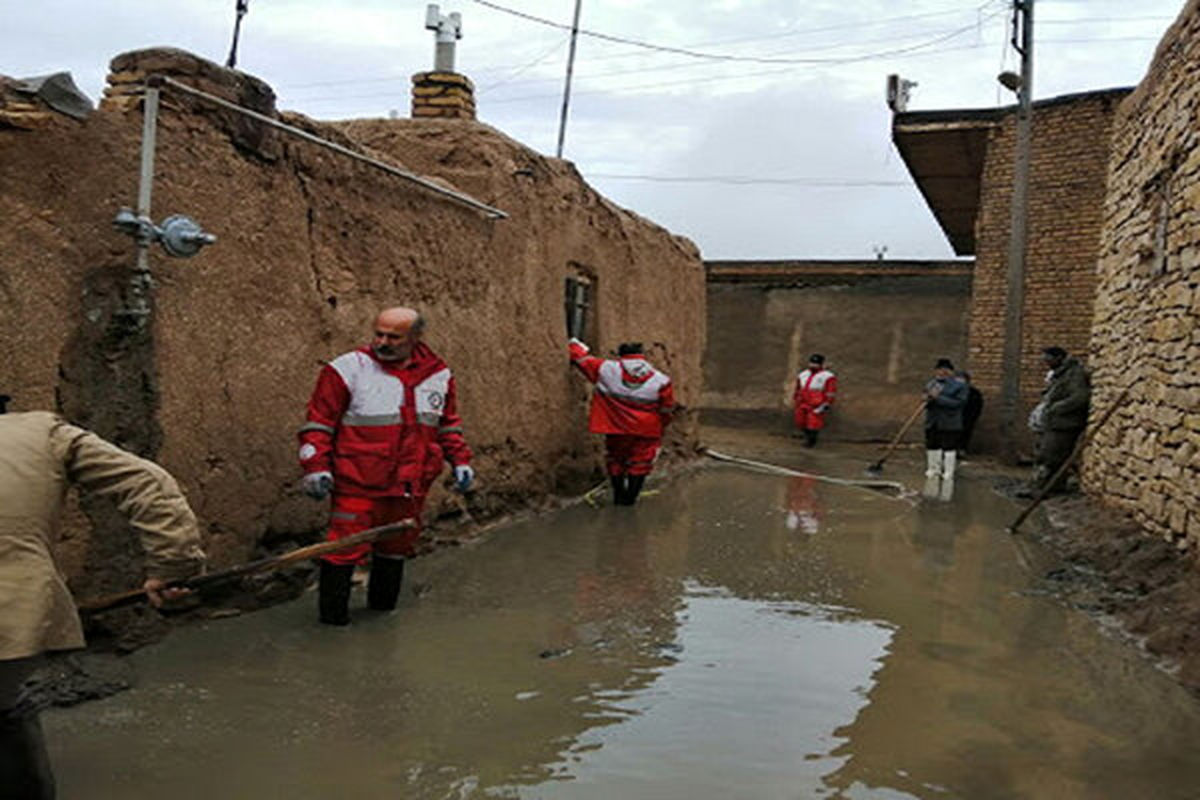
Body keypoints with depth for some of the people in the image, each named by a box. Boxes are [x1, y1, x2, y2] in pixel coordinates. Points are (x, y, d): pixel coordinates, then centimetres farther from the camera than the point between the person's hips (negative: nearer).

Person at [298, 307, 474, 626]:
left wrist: (460, 460, 12)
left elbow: (448, 423, 21)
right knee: (346, 545, -5)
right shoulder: (347, 370, -6)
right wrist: (316, 467, -12)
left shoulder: (438, 374, 8)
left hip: (411, 485, 5)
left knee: (397, 544, 16)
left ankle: (383, 606, 36)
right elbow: (318, 422, -4)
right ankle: (332, 613, 12)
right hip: (357, 483, -4)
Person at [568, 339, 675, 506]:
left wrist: (573, 343, 22)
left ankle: (619, 495, 27)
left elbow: (582, 357, 2)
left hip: (616, 429, 1)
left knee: (615, 460, 21)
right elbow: (667, 410, 3)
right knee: (640, 463, 15)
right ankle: (630, 497, 17)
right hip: (646, 431, 0)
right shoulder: (660, 380, -4)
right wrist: (659, 428, 19)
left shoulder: (606, 369, -7)